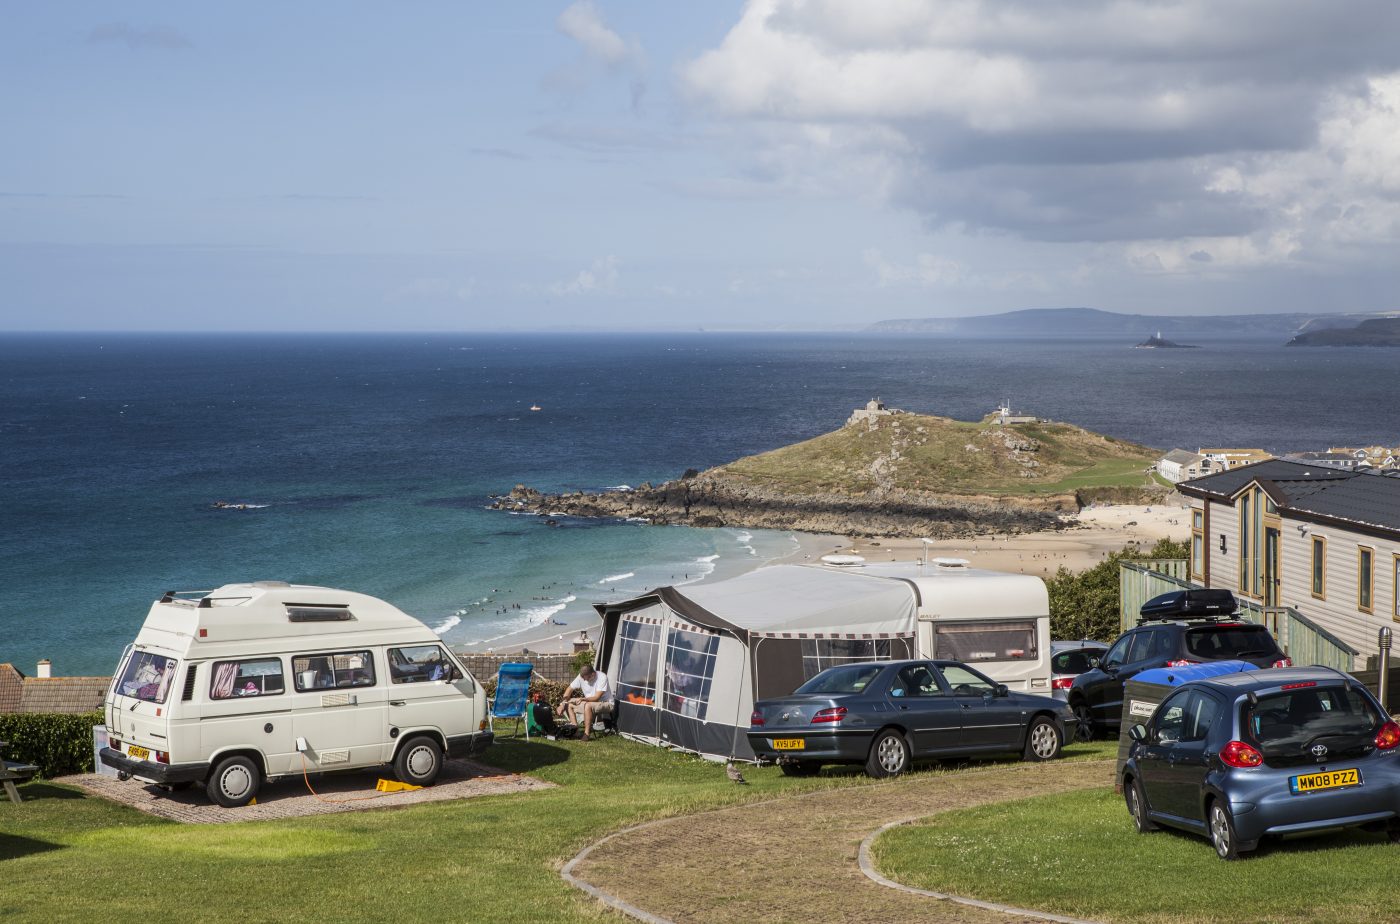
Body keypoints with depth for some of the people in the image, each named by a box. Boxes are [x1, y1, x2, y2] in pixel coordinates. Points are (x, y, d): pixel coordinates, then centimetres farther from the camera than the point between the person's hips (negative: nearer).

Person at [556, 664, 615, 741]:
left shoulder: (602, 677, -25)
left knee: (588, 705, -36)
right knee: (569, 705, -5)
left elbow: (597, 697, -25)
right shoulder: (581, 676, -9)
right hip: (589, 702, 7)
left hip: (606, 704, -7)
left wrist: (583, 699, -38)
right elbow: (570, 689, 1)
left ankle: (587, 734, -29)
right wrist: (563, 703, -12)